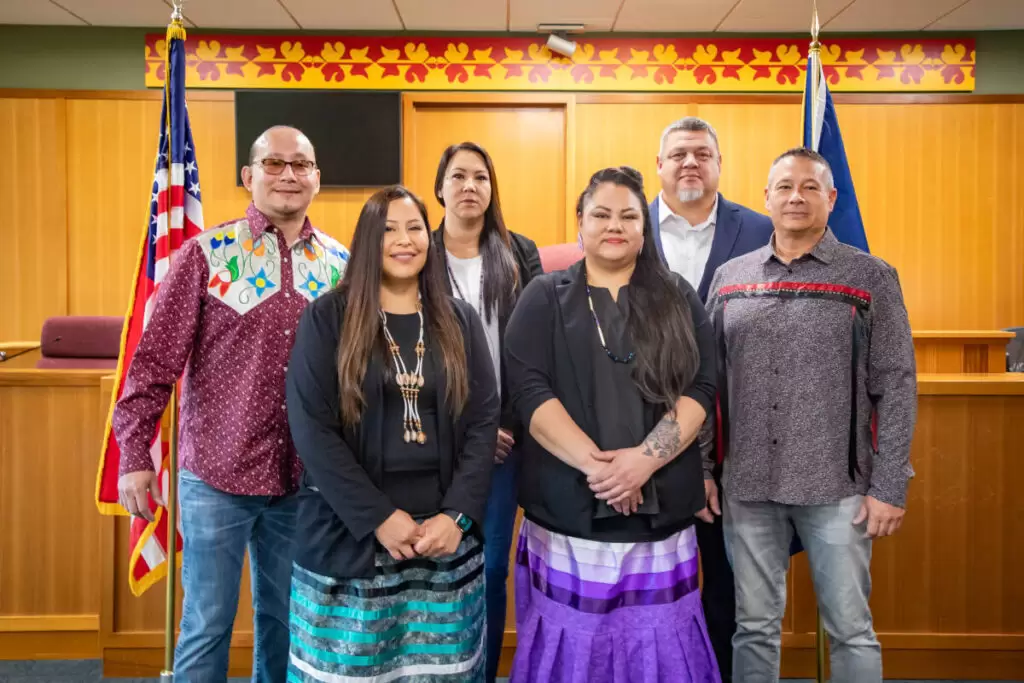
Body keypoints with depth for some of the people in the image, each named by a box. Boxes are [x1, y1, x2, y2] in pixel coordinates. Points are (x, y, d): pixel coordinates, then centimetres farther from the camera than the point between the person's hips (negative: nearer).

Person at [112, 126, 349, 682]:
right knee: (206, 624, 9)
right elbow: (155, 360, -5)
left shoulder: (341, 264, 4)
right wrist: (134, 454, -8)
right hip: (216, 475, -2)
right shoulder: (208, 253, -5)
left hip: (304, 480, 3)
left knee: (285, 618, 17)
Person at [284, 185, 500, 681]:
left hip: (446, 537, 2)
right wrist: (378, 518, -14)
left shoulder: (460, 322, 7)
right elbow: (311, 428, -8)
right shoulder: (327, 318, -1)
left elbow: (483, 422, 2)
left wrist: (458, 515, -10)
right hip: (348, 538, -2)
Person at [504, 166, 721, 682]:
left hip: (662, 509, 1)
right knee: (571, 641, 6)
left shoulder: (677, 298, 10)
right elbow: (529, 389, -6)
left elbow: (701, 388, 0)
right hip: (567, 508, -1)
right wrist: (594, 462, -17)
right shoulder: (544, 297, 5)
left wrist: (645, 458, -15)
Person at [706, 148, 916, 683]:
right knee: (754, 628, 12)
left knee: (850, 630, 8)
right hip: (747, 487, 3)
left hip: (837, 487, -2)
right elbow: (708, 380, 8)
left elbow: (896, 387, -3)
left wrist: (889, 487, -8)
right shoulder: (729, 278, 7)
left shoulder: (870, 278, -1)